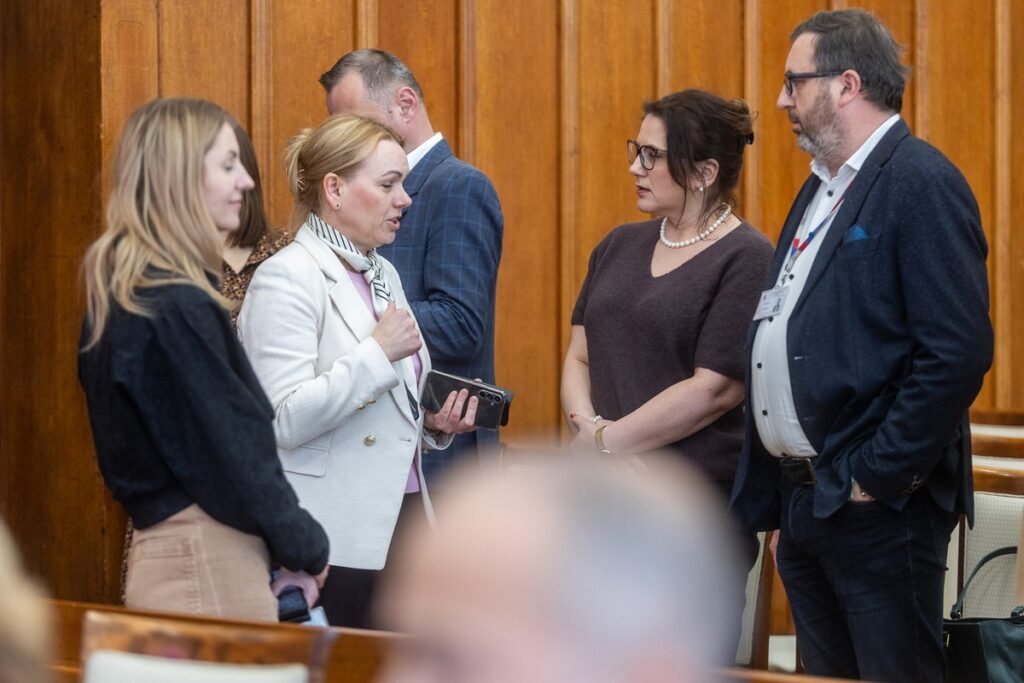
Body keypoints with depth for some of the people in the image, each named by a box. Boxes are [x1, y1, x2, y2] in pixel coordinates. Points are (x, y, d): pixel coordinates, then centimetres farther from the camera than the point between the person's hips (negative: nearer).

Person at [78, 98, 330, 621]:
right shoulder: (179, 308, -17)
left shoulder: (119, 293, 12)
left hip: (155, 544, 10)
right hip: (209, 561, -10)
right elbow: (235, 450, -15)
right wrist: (306, 549, -1)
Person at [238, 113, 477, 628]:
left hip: (402, 521, 8)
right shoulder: (287, 278, -10)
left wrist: (435, 423, 7)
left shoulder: (383, 275, 16)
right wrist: (379, 353, -19)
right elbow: (285, 420, -20)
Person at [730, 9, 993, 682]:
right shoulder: (822, 188, 17)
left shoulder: (922, 184, -12)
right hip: (802, 500, 9)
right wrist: (776, 495, 14)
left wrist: (878, 479, -17)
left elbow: (959, 353, -20)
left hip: (878, 506, -9)